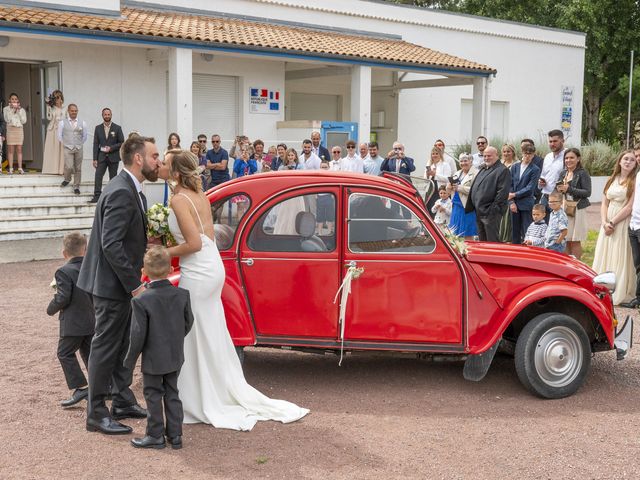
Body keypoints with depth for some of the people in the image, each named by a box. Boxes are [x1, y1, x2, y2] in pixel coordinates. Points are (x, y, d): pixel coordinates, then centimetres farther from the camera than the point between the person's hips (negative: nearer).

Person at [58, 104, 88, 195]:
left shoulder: (82, 123, 5)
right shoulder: (62, 122, 0)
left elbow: (84, 136, 14)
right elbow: (59, 136, 6)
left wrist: (79, 144, 11)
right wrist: (65, 144, 6)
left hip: (79, 148, 2)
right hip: (68, 148, -2)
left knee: (78, 168, 4)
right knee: (69, 167, -13)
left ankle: (76, 187, 16)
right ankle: (67, 179, 18)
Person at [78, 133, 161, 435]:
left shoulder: (132, 190, 11)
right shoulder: (121, 193, -21)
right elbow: (110, 245, -26)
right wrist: (134, 284, -23)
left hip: (122, 284, 10)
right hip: (112, 285, -10)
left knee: (123, 345, 18)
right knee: (106, 347, 0)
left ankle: (123, 402, 30)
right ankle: (96, 414, 10)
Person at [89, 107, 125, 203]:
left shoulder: (117, 128, 1)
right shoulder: (98, 128, 6)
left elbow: (122, 143, 0)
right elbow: (96, 144, 4)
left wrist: (111, 148, -14)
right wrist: (95, 159, -2)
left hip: (113, 157, -1)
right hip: (102, 156, 1)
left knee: (113, 177, 4)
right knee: (98, 176, -11)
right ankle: (97, 196, -12)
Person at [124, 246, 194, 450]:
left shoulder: (141, 301, -21)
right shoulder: (182, 295, -7)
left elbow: (138, 334, -18)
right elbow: (188, 323, 5)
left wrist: (130, 359, -3)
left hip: (153, 358, -5)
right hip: (176, 357, 5)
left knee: (153, 396, 10)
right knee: (172, 393, 16)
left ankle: (156, 436, 17)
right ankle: (175, 435, 21)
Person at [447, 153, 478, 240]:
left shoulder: (475, 173, -8)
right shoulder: (457, 174, 19)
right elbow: (450, 190, 21)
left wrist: (460, 188, -22)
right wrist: (449, 187, -3)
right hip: (456, 206, 8)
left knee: (468, 236, -2)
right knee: (455, 234, 10)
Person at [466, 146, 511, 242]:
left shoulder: (502, 170, -7)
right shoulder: (483, 169, 21)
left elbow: (503, 192, -16)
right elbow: (474, 188, 25)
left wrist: (493, 208, -22)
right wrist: (470, 207, 15)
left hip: (490, 213, -9)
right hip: (479, 212, 9)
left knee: (492, 241, -8)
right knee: (482, 241, 14)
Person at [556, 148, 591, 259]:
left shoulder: (583, 173, -6)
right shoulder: (563, 173, 13)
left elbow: (587, 192, -13)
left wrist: (569, 189, -18)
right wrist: (559, 190, -2)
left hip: (577, 209, -5)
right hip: (564, 209, 5)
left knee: (575, 241, -2)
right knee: (565, 240, 4)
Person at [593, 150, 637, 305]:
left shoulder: (634, 182, -5)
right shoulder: (612, 180, 14)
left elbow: (629, 207, -12)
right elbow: (604, 203, 10)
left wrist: (613, 222, -13)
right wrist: (604, 222, -6)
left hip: (623, 223, -6)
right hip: (608, 223, 6)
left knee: (620, 258, -4)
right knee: (604, 256, 7)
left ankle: (620, 295, 1)